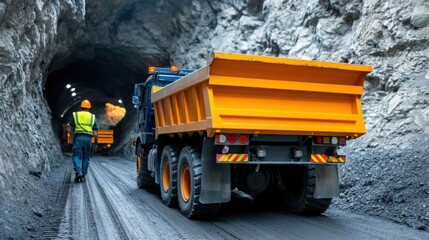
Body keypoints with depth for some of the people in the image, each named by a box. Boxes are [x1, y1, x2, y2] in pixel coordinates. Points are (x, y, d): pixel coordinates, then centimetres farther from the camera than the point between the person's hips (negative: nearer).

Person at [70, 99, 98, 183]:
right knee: (86, 158, 10)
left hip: (78, 137, -1)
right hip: (88, 138, 1)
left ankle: (78, 172, -21)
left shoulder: (75, 115, 7)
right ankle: (83, 176, 11)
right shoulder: (93, 117, 9)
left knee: (76, 156, 0)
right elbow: (95, 132, 4)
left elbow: (72, 128, 11)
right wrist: (96, 142, 14)